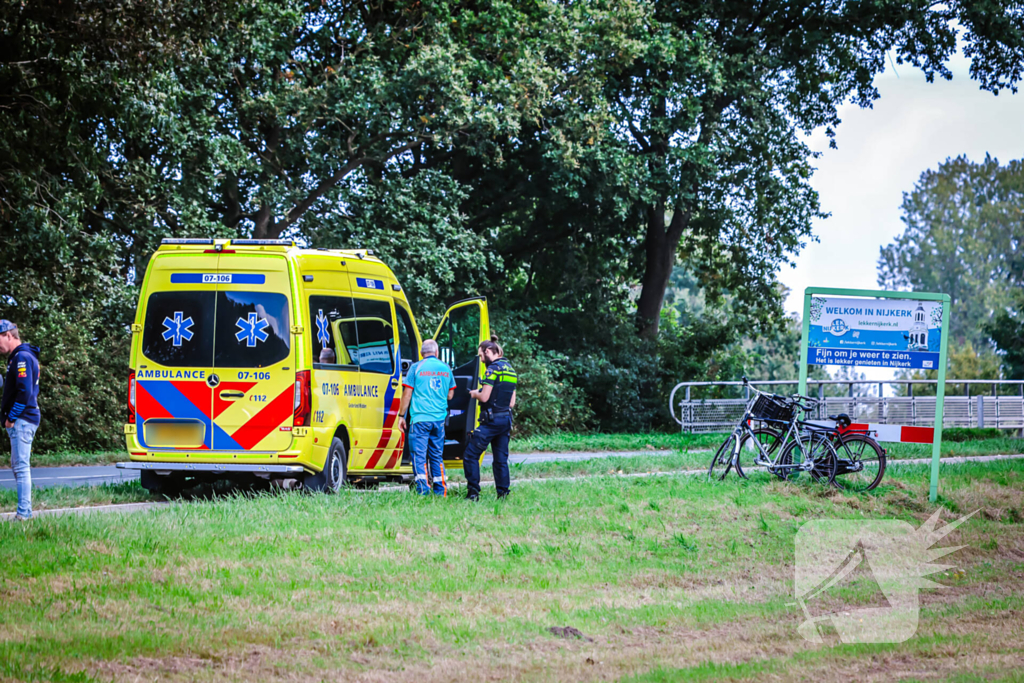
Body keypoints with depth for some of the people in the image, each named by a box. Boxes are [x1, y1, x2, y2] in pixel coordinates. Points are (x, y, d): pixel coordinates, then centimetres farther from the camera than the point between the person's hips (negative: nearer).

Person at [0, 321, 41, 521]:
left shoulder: (22, 357, -14)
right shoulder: (17, 356, 18)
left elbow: (25, 391, -22)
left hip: (21, 421, -11)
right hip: (21, 420, 11)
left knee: (21, 466, -11)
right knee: (18, 465, 15)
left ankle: (24, 514, -12)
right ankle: (24, 511, 20)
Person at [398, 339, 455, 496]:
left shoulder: (416, 368, -3)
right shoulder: (445, 369, 8)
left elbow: (407, 394, -4)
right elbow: (450, 395, 16)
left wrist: (401, 415, 4)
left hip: (420, 418, -4)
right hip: (439, 418, 4)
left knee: (419, 455, -2)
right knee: (437, 455, 12)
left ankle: (423, 488, -13)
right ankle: (440, 491, 11)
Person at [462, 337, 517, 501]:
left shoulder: (493, 369, -12)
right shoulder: (510, 369, 15)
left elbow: (485, 397, -16)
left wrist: (475, 394, 3)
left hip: (492, 419, -8)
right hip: (507, 419, 8)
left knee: (471, 455, -2)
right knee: (501, 459, 11)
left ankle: (473, 492, -6)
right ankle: (503, 493, 6)